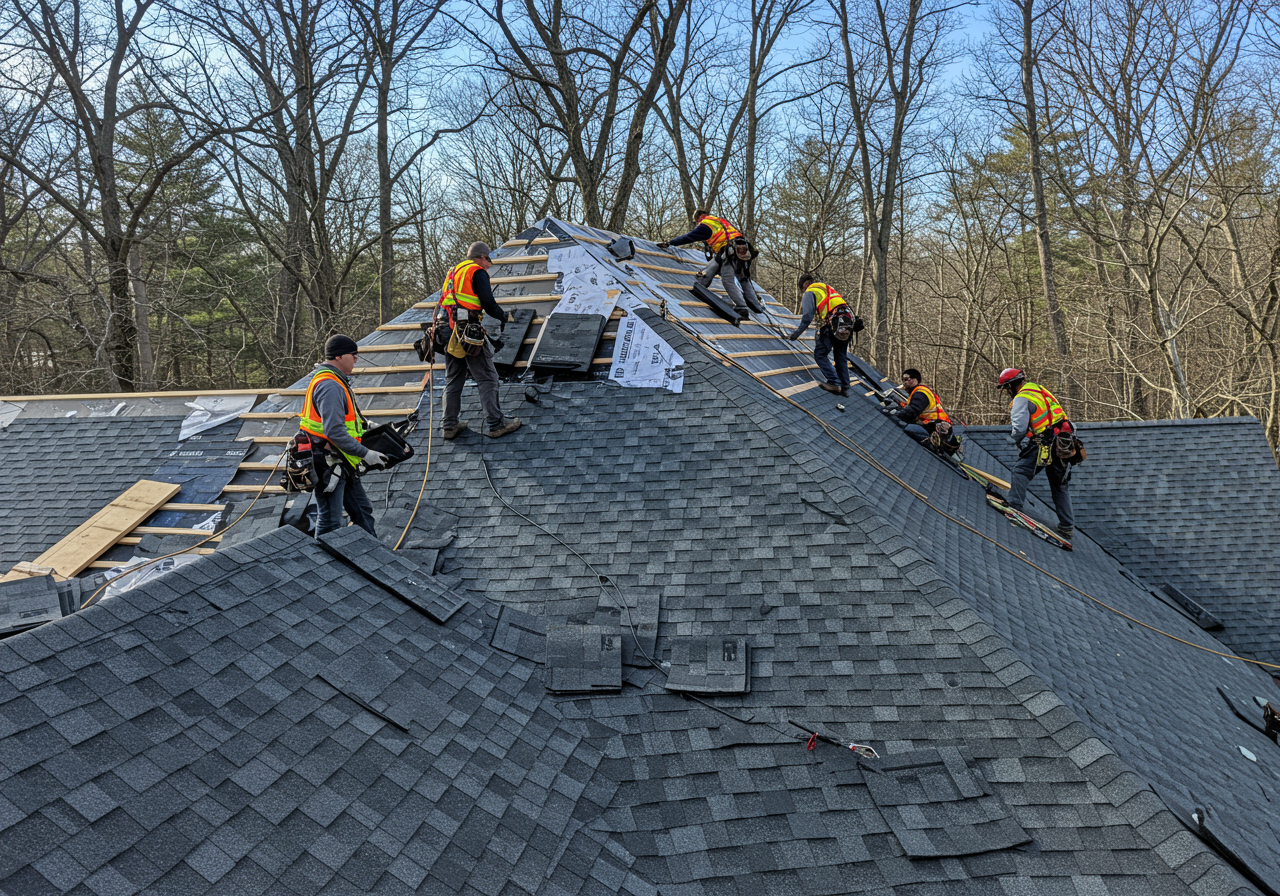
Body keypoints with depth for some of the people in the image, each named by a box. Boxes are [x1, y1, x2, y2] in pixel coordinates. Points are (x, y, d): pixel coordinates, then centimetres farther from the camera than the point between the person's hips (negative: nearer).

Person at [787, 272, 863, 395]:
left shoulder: (810, 293, 6)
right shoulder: (827, 288, 31)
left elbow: (807, 317, -4)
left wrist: (796, 334, 0)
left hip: (833, 324, -8)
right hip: (848, 323, 8)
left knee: (820, 354, 0)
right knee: (841, 357, 15)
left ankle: (834, 383, -9)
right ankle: (845, 388, 15)